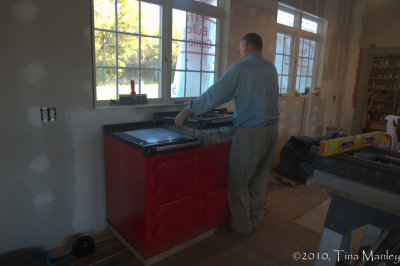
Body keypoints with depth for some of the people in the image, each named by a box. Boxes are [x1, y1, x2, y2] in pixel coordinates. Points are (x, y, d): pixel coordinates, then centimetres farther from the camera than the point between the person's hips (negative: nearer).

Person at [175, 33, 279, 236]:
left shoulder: (240, 68, -11)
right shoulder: (271, 69, 10)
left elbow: (215, 94, -12)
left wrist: (187, 111, -5)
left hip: (250, 132, -7)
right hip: (271, 128, 8)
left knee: (238, 181, 5)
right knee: (260, 177, 17)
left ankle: (241, 226, 17)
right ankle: (255, 220, 32)